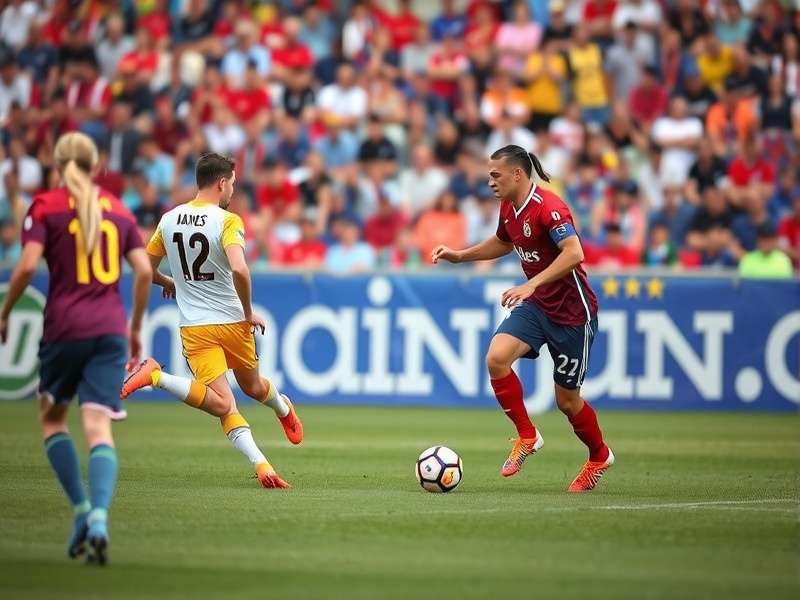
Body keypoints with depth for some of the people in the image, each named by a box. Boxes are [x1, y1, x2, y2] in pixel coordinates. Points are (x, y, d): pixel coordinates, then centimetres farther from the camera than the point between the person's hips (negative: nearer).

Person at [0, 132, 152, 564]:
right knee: (98, 427, -5)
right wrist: (135, 329, 17)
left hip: (64, 329, -2)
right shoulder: (117, 209, 13)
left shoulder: (45, 206, 2)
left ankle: (81, 508, 4)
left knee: (51, 416, 18)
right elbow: (143, 271, 7)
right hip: (110, 330, 2)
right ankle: (99, 517, -26)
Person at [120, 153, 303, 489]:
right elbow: (239, 269, -26)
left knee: (223, 404, -7)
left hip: (194, 328, 3)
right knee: (252, 386, 26)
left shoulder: (169, 220, 5)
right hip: (232, 322, -3)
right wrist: (249, 313, -11)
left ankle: (260, 464, -22)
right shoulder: (227, 221, -11)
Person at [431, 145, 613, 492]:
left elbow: (574, 253, -34)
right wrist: (460, 255, 14)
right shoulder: (508, 207, 5)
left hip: (571, 310, -7)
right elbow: (502, 242, 26)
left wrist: (531, 285, -38)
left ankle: (599, 457, 31)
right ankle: (526, 436, -2)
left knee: (567, 399, 3)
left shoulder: (548, 207, -22)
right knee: (496, 358, -19)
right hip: (535, 305, 7)